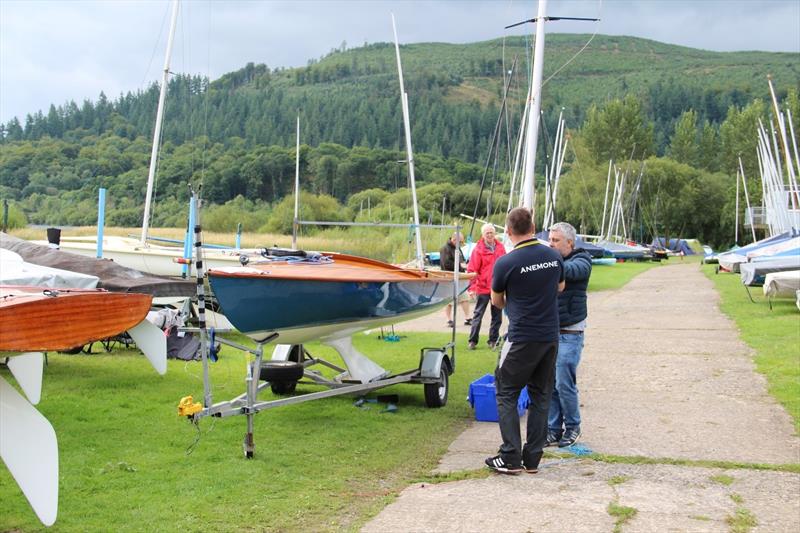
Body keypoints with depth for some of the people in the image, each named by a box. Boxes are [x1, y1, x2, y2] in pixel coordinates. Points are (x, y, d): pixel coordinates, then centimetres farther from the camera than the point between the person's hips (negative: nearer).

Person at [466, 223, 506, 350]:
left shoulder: (500, 247, 5)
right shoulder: (478, 249, -8)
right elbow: (472, 270, -9)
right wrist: (472, 287, -14)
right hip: (483, 287, -4)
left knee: (497, 316, 10)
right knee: (478, 315, 2)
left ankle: (493, 340, 20)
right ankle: (473, 340, 9)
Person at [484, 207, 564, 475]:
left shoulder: (505, 263, -13)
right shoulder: (554, 256, 2)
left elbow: (496, 301, 4)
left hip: (522, 338, -5)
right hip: (550, 336, 5)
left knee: (506, 394, 6)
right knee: (541, 396, 12)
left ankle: (511, 458, 1)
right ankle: (532, 458, 15)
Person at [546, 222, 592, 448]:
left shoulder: (581, 260, -4)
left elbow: (570, 271, -27)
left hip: (569, 333, -5)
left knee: (564, 384, -4)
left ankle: (573, 427, 15)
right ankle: (554, 429, 15)